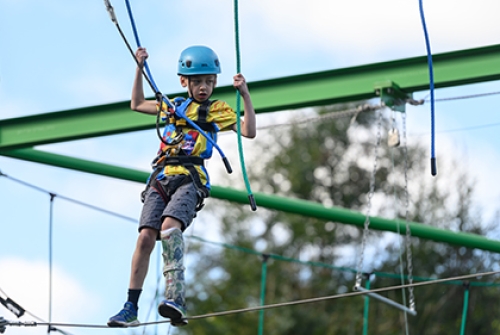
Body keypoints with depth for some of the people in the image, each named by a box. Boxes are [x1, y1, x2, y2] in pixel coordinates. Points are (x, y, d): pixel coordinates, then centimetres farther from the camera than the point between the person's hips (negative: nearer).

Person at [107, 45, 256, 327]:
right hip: (161, 178, 4)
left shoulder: (219, 111, 12)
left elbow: (249, 131, 0)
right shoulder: (174, 106, 24)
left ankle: (176, 296, -41)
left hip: (191, 179, -4)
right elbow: (137, 104, 36)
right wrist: (139, 69, 30)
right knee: (146, 236, -11)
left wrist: (245, 95, -8)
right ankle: (131, 309, -7)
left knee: (170, 225, -31)